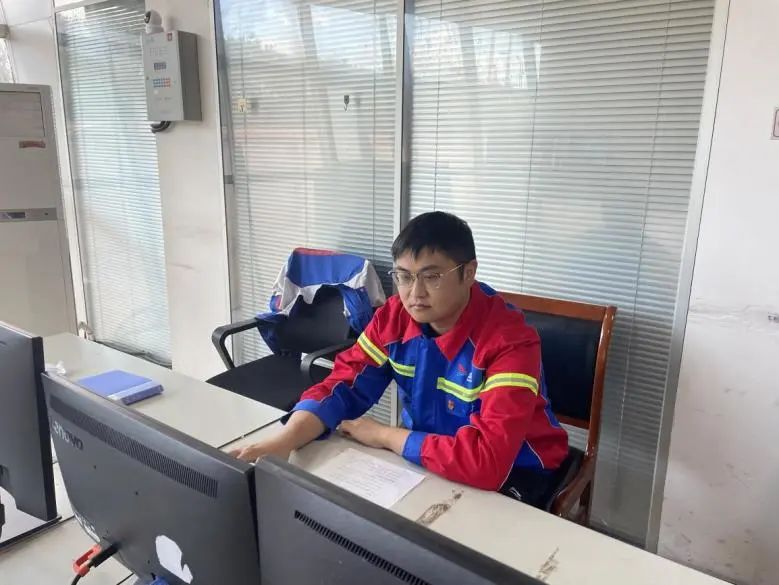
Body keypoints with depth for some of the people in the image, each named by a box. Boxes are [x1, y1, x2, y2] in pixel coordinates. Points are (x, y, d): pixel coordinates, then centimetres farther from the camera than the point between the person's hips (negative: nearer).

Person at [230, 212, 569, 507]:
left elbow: (488, 461, -36)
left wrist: (384, 435, -25)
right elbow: (343, 385, -11)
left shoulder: (509, 342, -29)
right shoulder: (395, 317, -10)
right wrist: (283, 442, -30)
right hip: (425, 458, 5)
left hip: (510, 473, -4)